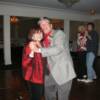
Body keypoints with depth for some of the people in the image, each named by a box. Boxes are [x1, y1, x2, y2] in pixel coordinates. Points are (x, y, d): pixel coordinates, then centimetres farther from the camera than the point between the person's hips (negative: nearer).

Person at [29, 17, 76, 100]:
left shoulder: (59, 33, -10)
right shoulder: (45, 39, 11)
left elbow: (57, 49, -27)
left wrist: (39, 50, -27)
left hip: (63, 72, -7)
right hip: (51, 72, 7)